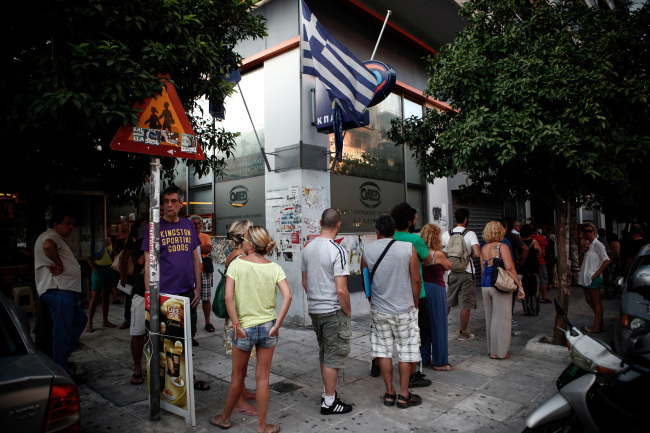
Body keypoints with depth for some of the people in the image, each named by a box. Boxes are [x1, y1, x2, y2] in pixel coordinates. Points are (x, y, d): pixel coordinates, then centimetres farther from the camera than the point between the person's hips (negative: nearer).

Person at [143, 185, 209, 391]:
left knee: (188, 337, 14)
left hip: (188, 291, 4)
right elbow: (148, 263, -4)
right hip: (164, 293, -4)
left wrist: (197, 288, 7)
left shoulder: (188, 225, 9)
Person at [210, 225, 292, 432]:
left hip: (244, 328, -1)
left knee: (238, 377, 18)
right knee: (262, 379, 12)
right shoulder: (274, 267, -6)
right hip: (267, 328, 1)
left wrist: (236, 326, -11)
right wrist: (277, 324, -10)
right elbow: (287, 295, -16)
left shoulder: (236, 264, -10)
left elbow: (228, 297, -17)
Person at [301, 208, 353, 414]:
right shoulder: (338, 251, -19)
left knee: (324, 353, 21)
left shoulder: (308, 248, 3)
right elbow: (341, 290, -22)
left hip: (314, 310, 7)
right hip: (333, 311, -7)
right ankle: (329, 402, 16)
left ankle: (327, 391, 36)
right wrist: (348, 312, -8)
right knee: (334, 355, 6)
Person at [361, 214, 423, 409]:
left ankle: (389, 393, 22)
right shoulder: (408, 248, -10)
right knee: (406, 351, 11)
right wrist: (415, 304, 7)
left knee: (383, 349, 13)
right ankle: (404, 395, 19)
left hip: (379, 310, 2)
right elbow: (416, 280, -6)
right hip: (404, 309, -2)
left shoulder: (367, 250, -3)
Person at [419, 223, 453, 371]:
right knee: (438, 326, 5)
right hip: (436, 291, -6)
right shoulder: (438, 254, -15)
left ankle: (425, 359, 27)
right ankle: (439, 362, 15)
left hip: (423, 291, 6)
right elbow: (448, 266, 2)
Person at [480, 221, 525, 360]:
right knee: (501, 318, 3)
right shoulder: (502, 247, -10)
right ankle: (500, 352, 10)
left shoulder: (483, 248, 8)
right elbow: (510, 268, -17)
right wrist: (520, 287, -13)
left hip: (485, 286, 6)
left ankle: (491, 350, 24)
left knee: (490, 318, 14)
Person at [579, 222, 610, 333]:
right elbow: (581, 262, 15)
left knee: (596, 302, -2)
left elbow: (606, 260, -16)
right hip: (586, 277, 9)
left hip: (593, 277, -9)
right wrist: (583, 252, -4)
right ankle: (600, 323, 21)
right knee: (589, 300, 11)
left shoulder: (597, 245, -9)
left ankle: (597, 326, 3)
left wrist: (596, 274, -16)